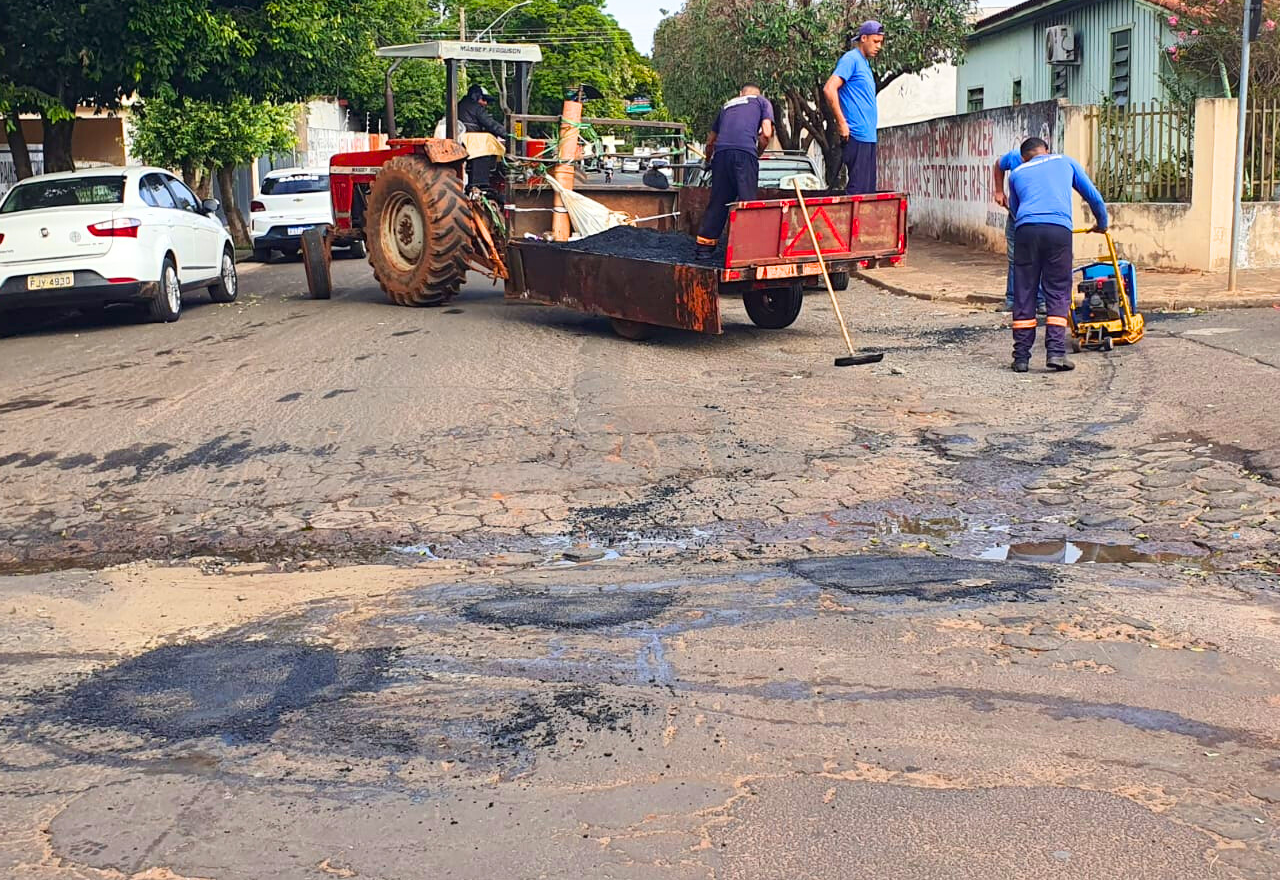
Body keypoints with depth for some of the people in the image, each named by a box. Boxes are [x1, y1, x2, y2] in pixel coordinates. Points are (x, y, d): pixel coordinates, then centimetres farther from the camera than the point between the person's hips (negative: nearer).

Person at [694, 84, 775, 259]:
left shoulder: (727, 105, 34)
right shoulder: (763, 102, 23)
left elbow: (710, 141, 39)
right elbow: (766, 133, 6)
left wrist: (708, 159, 57)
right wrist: (758, 153, 22)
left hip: (721, 152, 4)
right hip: (745, 152, -4)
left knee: (718, 201, 10)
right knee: (747, 201, -3)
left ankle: (704, 246, 12)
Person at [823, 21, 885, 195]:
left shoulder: (865, 63, 21)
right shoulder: (851, 59, -7)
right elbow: (829, 89, -19)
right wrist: (842, 123, -18)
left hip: (868, 137, 9)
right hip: (857, 135, -9)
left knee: (868, 190, 9)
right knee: (857, 189, -11)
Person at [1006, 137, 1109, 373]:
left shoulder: (1017, 173, 26)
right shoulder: (1065, 161, 25)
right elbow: (1093, 196, 29)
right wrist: (1101, 223, 44)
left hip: (1026, 230, 1)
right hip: (1058, 229, -1)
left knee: (1023, 294, 5)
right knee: (1058, 294, 5)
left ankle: (1021, 356, 5)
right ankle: (1055, 352, -6)